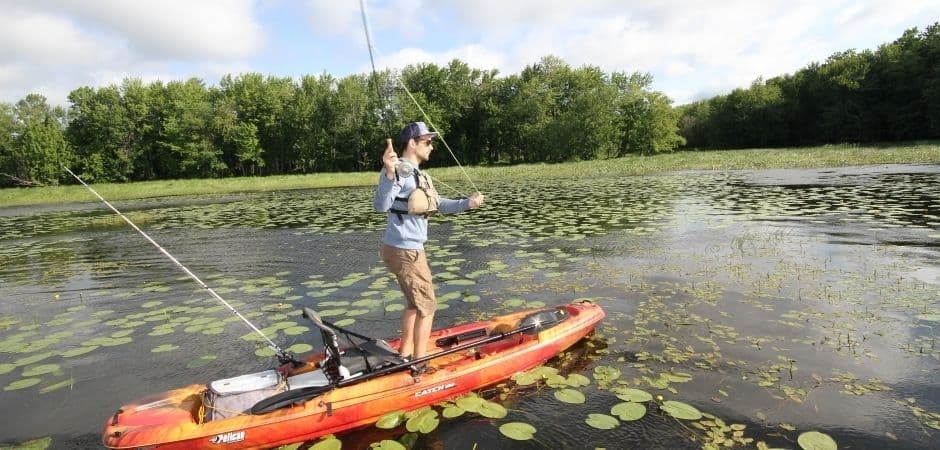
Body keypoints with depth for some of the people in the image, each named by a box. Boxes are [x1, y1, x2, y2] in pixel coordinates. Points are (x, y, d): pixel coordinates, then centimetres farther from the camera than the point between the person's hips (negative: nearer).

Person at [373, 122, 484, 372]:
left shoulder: (420, 175, 14)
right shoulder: (398, 171, -17)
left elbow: (438, 205, 15)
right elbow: (380, 206, -32)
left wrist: (467, 203, 0)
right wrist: (389, 174, -48)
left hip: (409, 249, 10)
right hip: (405, 251, -10)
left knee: (415, 304, 21)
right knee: (427, 307, 1)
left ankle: (405, 356, 33)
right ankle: (419, 365, 13)